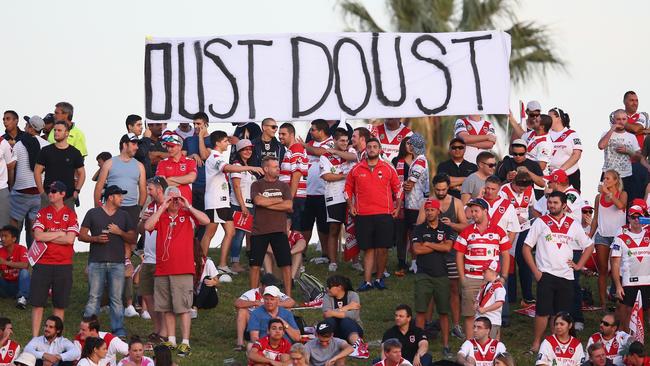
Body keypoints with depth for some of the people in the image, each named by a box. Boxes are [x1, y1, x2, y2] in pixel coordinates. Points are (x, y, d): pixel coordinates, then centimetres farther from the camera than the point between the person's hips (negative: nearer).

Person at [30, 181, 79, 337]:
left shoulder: (70, 214, 2)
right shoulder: (42, 213, 6)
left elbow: (70, 239, -10)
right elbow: (38, 236, -7)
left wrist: (48, 237, -7)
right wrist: (60, 233, -7)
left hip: (63, 265, -1)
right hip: (42, 263, 1)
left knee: (60, 304, 4)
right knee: (37, 302, -1)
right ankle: (34, 337, 2)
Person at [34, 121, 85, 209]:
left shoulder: (74, 153, 6)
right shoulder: (46, 151, 6)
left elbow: (81, 173, 12)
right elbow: (37, 171, 6)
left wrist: (76, 191, -1)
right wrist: (41, 191, -3)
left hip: (68, 197, 0)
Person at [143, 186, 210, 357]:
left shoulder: (187, 215, 3)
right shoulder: (160, 216, 9)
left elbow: (206, 221, -12)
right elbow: (147, 226, -10)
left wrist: (188, 207, -11)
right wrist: (162, 207, -10)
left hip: (183, 270, -3)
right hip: (162, 270, 3)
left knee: (183, 308, -5)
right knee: (167, 308, 10)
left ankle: (185, 343, -3)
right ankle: (171, 340, 20)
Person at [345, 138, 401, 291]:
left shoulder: (388, 169, 6)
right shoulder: (356, 169, 7)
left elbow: (397, 188, 14)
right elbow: (348, 188, 16)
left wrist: (398, 207, 7)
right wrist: (351, 206, 6)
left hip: (384, 214, 0)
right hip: (363, 215, 0)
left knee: (382, 249, -3)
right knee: (368, 249, 1)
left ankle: (379, 278, 11)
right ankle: (367, 281, 2)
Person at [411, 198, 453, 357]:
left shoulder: (446, 229, 8)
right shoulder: (419, 229, 7)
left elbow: (447, 247, -9)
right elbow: (417, 250, -7)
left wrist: (427, 244, -6)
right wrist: (438, 246, -4)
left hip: (441, 275, 0)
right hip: (423, 275, 0)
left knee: (444, 312, 2)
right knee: (420, 311, -3)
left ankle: (446, 345, 6)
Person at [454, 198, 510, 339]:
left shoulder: (498, 231, 6)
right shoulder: (466, 232, 7)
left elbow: (505, 255, 9)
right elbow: (459, 256, 7)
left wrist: (503, 277, 1)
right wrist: (462, 278, -1)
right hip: (470, 280, 0)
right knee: (470, 315, 1)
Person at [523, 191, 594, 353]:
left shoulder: (573, 224, 10)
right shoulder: (541, 222, 3)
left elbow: (589, 246, 21)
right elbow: (526, 248, 3)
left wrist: (579, 265, 9)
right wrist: (535, 271, -5)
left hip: (566, 276, 3)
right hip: (545, 274, -3)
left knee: (562, 313, 3)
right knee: (543, 312, -8)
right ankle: (536, 344, 2)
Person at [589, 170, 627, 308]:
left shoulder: (622, 194, 2)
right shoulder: (599, 197, 12)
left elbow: (620, 205, -21)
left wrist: (607, 192, -17)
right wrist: (590, 235, 10)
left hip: (617, 234, -3)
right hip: (602, 234, 3)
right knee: (603, 270, 1)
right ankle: (602, 303, 0)